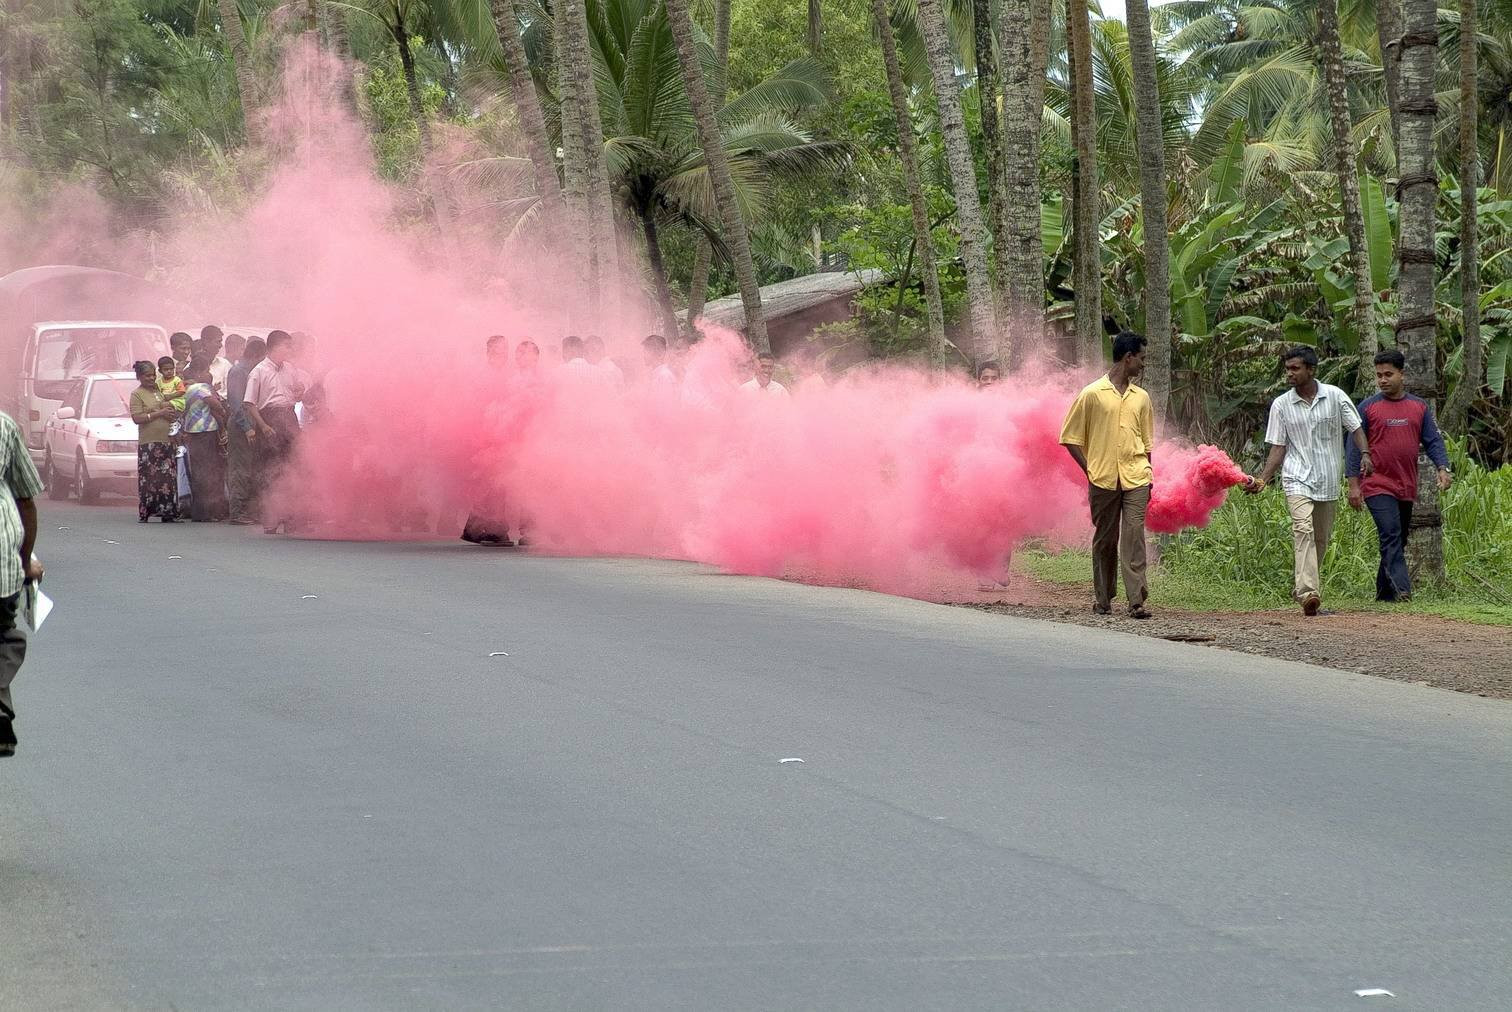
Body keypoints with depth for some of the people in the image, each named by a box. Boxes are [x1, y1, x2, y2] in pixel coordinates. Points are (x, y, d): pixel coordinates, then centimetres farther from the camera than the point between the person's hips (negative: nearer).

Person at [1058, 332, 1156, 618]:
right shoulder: (1092, 394, 0)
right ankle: (1103, 599, 21)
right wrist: (1090, 471, -3)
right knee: (1104, 541, 7)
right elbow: (1071, 438, 2)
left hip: (1135, 479, 2)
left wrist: (1146, 478, 12)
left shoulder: (1141, 398, 13)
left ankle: (1137, 601, -15)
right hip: (1103, 480, -2)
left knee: (1134, 536, -10)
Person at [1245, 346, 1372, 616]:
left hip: (1328, 481, 2)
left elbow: (1355, 429, 7)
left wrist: (1365, 454, -12)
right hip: (1297, 479, -2)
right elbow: (1278, 447, 5)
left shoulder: (1335, 396, 2)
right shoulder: (1281, 405, 3)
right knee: (1303, 529, -23)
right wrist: (1263, 480, -5)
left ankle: (1301, 589, 27)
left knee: (1320, 540, 9)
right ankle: (1308, 593, -35)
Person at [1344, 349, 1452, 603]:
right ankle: (1402, 590, -26)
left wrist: (1443, 469, -8)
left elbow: (1433, 441, 9)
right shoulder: (1368, 407, -1)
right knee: (1391, 536, -18)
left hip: (1407, 488, 4)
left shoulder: (1420, 407, 9)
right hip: (1377, 485, -4)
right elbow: (1354, 447, -1)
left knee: (1398, 542, 10)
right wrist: (1353, 484, -6)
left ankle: (1384, 593, 19)